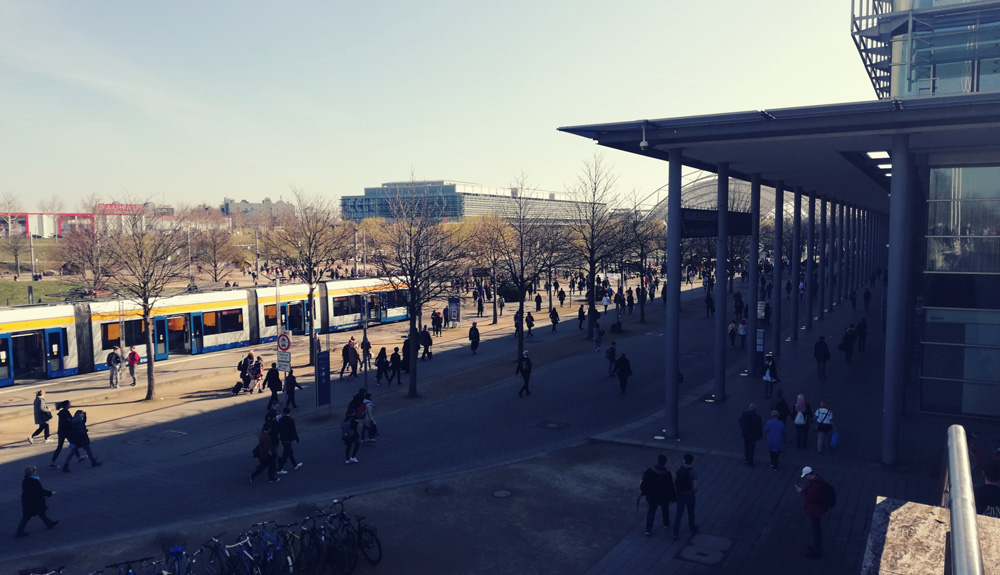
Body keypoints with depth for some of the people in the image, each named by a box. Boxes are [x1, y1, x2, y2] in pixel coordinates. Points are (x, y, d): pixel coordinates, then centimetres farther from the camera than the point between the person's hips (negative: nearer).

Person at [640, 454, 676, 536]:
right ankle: (666, 524, 46)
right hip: (664, 497, -1)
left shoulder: (650, 471, -17)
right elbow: (671, 487, -15)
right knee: (665, 510, 25)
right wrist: (672, 498, -2)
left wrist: (643, 492, 9)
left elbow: (644, 484, -8)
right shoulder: (667, 474, -23)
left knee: (651, 512, 13)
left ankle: (648, 530, 11)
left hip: (652, 496, 1)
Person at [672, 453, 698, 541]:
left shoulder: (678, 470, -9)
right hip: (689, 495, -2)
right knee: (691, 513, 21)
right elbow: (695, 487, -22)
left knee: (679, 514, 10)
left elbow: (674, 482, -4)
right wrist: (694, 491, 1)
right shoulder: (693, 472, -20)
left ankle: (676, 533, 6)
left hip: (680, 494, 2)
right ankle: (692, 529, 43)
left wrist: (677, 491, 10)